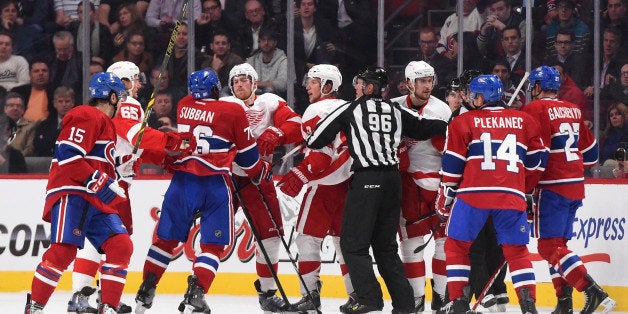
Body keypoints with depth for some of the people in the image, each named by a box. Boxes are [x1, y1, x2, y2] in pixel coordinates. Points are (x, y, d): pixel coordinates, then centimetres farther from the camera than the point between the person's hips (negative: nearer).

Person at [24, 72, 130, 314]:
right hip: (71, 195, -10)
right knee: (63, 250, -18)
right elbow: (69, 154, -18)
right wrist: (100, 183, -20)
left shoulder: (106, 124, 26)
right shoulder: (87, 117, -7)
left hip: (96, 201, 10)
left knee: (121, 246, -3)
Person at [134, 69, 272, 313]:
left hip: (182, 181, 4)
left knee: (166, 238, 14)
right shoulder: (233, 111, -4)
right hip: (215, 183, -4)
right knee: (213, 244, 2)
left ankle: (146, 290, 13)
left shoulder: (183, 106, 9)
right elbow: (247, 153, 4)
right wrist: (260, 172, 25)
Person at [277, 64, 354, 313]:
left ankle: (310, 294, -7)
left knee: (308, 236, -2)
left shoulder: (317, 110, -9)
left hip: (326, 183, -8)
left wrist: (298, 177, -19)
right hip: (350, 183, 8)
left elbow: (321, 152, -19)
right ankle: (357, 294, 11)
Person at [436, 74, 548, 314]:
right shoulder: (524, 121, 16)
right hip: (511, 196, 3)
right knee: (516, 251, 11)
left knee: (457, 246, 10)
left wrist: (445, 198, 13)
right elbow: (537, 160, 17)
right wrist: (525, 189, 30)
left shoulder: (464, 122, 7)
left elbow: (452, 165, 4)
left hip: (473, 194, -3)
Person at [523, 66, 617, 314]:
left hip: (553, 188, -8)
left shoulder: (536, 109, -8)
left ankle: (594, 293, -22)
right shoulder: (573, 110, 15)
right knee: (557, 244, 15)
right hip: (576, 185, 8)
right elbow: (590, 150, 20)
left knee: (549, 246, -9)